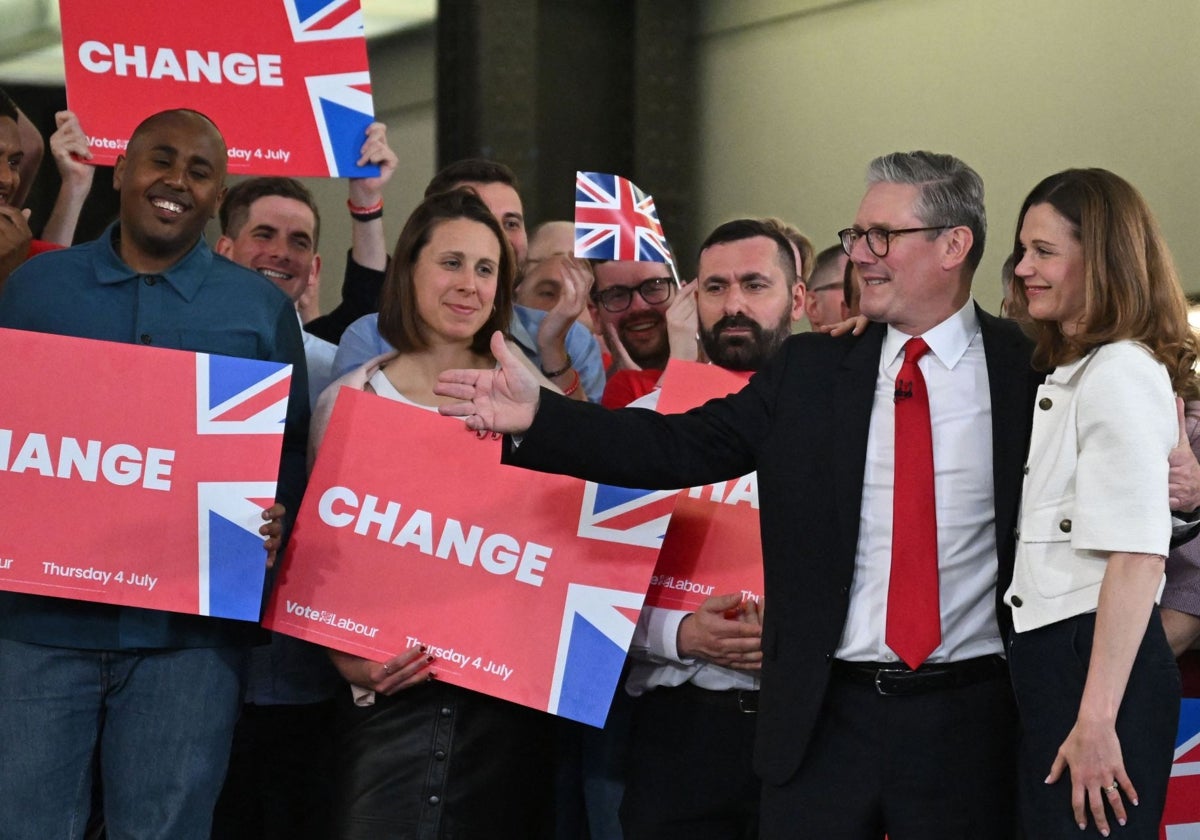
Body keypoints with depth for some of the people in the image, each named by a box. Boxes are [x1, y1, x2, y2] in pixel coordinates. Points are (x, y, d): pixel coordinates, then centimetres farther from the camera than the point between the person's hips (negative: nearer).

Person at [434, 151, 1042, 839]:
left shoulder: (1026, 368, 0)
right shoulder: (808, 370, 7)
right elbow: (683, 446, 1)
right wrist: (539, 417, -9)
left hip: (966, 721, -2)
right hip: (825, 712, 2)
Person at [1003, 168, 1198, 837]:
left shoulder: (1121, 374, -13)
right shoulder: (1065, 375, 17)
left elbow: (1138, 556, -20)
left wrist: (1096, 719, -23)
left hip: (1100, 662, -9)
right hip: (1050, 658, 9)